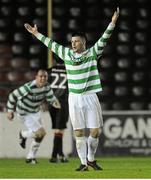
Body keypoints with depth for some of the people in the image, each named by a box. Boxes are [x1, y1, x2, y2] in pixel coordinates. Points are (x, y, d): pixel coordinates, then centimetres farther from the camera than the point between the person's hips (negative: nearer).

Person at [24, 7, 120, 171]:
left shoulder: (92, 53, -1)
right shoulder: (67, 54, 7)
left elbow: (103, 39, -11)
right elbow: (51, 44, 18)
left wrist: (112, 23, -23)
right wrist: (37, 34, 25)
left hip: (90, 97, -2)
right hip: (74, 99, 2)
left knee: (95, 131, -3)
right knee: (79, 132, 1)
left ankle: (91, 159, 18)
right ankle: (83, 163, 8)